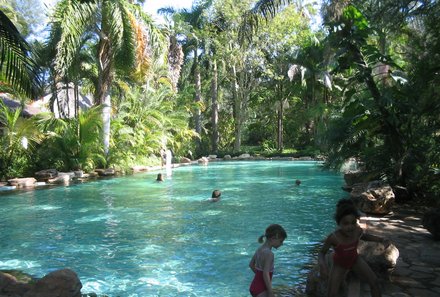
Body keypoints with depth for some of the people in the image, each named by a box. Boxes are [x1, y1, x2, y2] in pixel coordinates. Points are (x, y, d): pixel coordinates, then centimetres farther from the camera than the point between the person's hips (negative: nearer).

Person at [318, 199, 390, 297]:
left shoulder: (358, 231, -25)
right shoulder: (333, 237, -37)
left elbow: (364, 236, 3)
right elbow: (322, 253, -22)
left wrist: (381, 240, -11)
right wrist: (322, 264, -43)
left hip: (355, 260, 4)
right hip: (339, 265, -4)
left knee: (374, 281, -2)